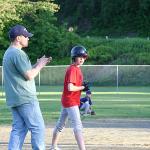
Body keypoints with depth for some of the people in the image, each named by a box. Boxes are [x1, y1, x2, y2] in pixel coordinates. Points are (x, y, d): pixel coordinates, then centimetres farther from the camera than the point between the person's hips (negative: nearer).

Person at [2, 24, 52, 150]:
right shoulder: (18, 53, -15)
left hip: (13, 99, 10)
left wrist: (38, 64, 17)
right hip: (26, 98, -10)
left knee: (18, 129, 8)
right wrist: (39, 65, -1)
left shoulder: (8, 53, 17)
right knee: (38, 128, -4)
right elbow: (29, 76, -17)